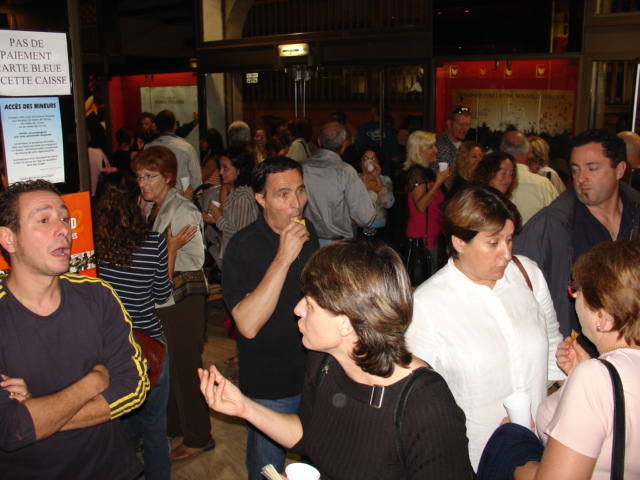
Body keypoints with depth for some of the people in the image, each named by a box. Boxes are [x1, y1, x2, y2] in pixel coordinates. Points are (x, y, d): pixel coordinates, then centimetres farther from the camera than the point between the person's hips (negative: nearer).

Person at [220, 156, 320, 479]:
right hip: (270, 387, -5)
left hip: (315, 373, 6)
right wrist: (283, 258, -35)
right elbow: (248, 324, -32)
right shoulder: (243, 247, -22)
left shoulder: (308, 231, -2)